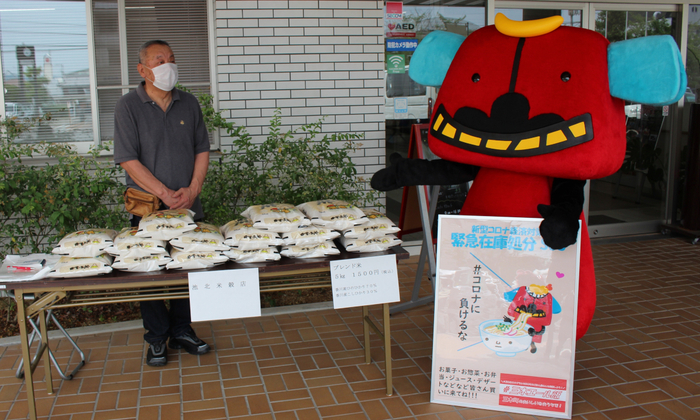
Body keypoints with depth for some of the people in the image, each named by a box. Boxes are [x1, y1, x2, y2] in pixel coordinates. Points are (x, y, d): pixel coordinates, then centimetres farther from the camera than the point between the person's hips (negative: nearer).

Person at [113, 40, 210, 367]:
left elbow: (202, 150, 9)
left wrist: (192, 190, -6)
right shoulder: (129, 107, -4)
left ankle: (182, 331, 25)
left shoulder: (188, 103, 9)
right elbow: (128, 160, -10)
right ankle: (157, 339, 18)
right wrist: (165, 194, -16)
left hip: (188, 206, 4)